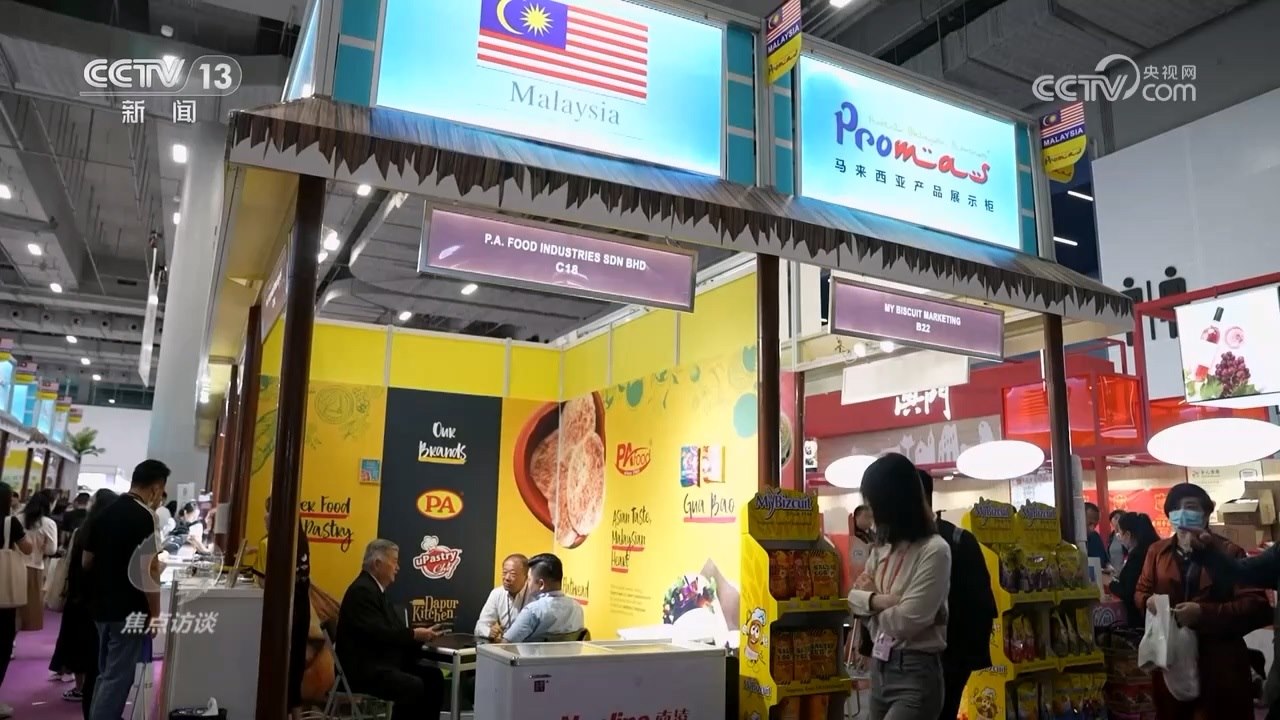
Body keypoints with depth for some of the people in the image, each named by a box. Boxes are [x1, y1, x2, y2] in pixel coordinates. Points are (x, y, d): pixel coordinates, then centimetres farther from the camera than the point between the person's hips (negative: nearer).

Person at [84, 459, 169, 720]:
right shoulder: (144, 516, -15)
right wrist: (155, 613, -13)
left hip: (101, 607, 8)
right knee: (118, 677, -2)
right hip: (128, 610, -8)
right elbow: (146, 569, -20)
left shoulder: (105, 512, 10)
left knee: (106, 674, 18)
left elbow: (86, 561, 17)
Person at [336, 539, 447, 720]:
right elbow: (378, 633, -24)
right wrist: (414, 635, -16)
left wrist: (421, 634, -3)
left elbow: (391, 628, 11)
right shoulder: (361, 590, -15)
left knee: (433, 676, -4)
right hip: (363, 669, -10)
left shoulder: (376, 589, 17)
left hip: (381, 663, 10)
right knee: (413, 686, -27)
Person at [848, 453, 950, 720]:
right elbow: (854, 598, 9)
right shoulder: (882, 549, 8)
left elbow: (906, 621, -20)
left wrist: (870, 598, -3)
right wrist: (879, 600, -11)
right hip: (879, 667, 8)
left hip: (916, 674, -7)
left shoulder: (934, 550, -16)